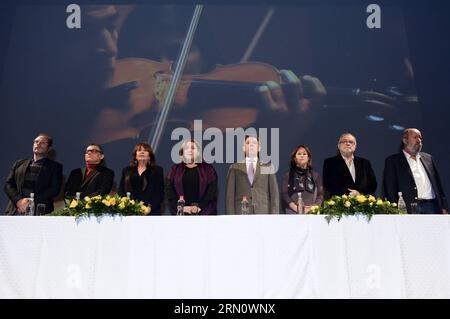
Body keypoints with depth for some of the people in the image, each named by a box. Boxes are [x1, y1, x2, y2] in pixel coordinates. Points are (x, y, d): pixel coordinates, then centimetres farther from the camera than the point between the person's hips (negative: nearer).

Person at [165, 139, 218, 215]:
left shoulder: (208, 169, 11)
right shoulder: (174, 170, 14)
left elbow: (212, 193, 2)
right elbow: (169, 192, 5)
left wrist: (200, 207, -11)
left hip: (204, 212, 0)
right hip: (181, 213, 1)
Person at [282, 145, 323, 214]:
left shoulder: (316, 176, 15)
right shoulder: (288, 176, 12)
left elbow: (320, 196, 8)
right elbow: (285, 195, 2)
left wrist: (311, 209, -9)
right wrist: (297, 208, -12)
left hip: (312, 214, 1)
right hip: (293, 213, -1)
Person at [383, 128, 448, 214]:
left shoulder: (428, 158, 19)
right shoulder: (393, 161, 3)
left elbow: (438, 184, 19)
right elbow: (390, 190, -2)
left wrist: (444, 207, 11)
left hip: (432, 207, 5)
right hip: (410, 209, -4)